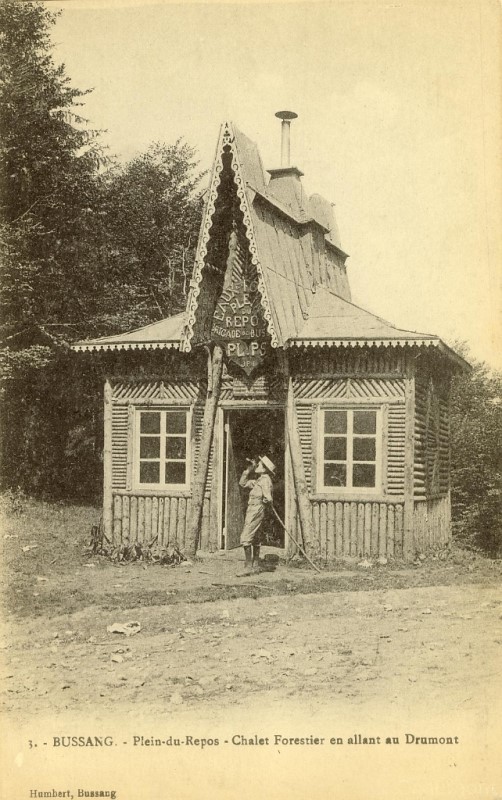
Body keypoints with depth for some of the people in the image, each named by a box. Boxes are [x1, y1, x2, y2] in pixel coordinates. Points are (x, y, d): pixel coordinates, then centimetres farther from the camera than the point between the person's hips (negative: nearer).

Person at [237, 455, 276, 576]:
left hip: (256, 510, -10)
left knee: (245, 539, -13)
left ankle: (248, 567, -13)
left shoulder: (265, 480, -15)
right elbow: (242, 483, 21)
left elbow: (268, 499, -22)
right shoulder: (258, 480, 15)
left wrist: (261, 502, -2)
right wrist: (248, 469, 14)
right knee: (255, 540, 16)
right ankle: (256, 566, 24)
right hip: (252, 510, 10)